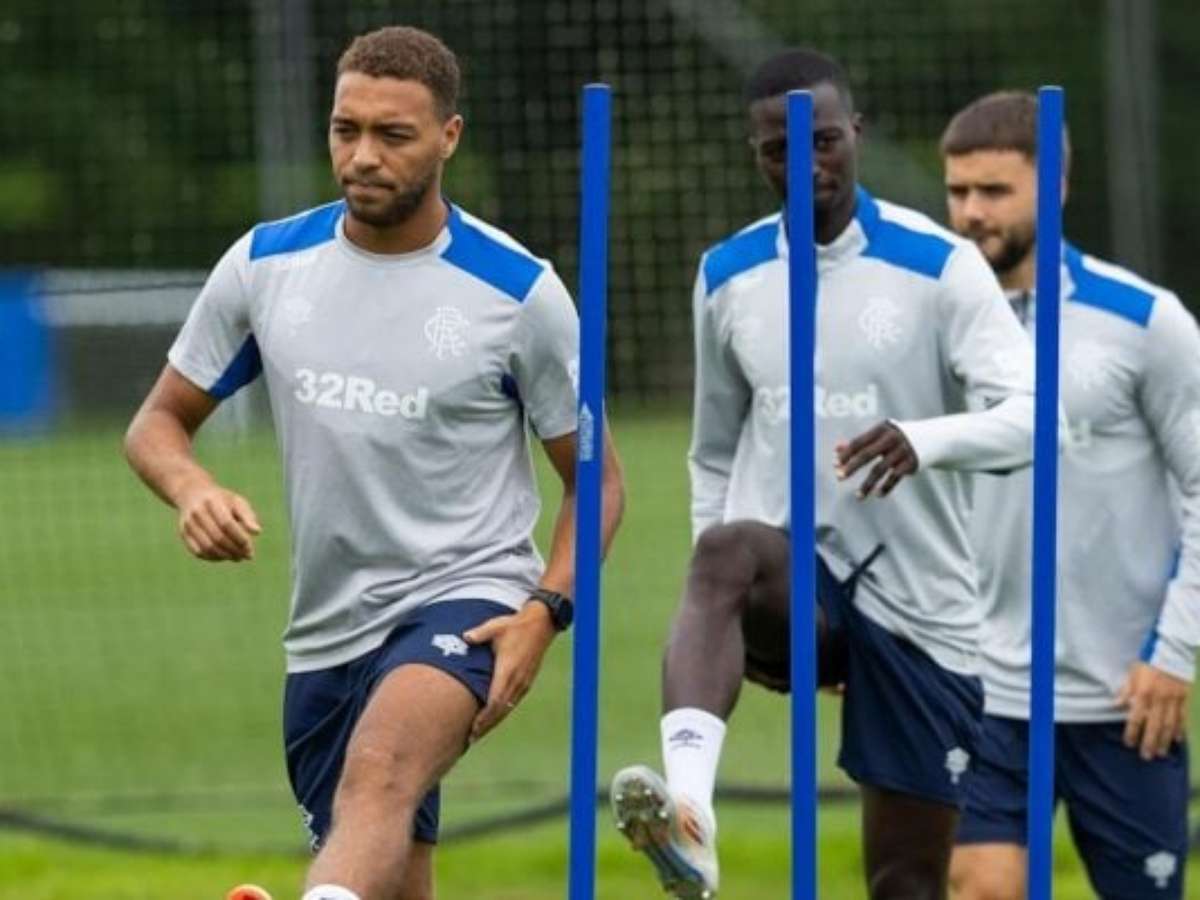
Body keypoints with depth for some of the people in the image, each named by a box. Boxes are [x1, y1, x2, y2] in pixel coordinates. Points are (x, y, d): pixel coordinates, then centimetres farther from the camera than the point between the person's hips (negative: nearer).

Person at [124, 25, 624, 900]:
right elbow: (161, 419, 12)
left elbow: (594, 477, 4)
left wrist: (546, 610, -13)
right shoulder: (265, 264, 3)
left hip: (467, 598, -6)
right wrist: (192, 488, -13)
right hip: (328, 625, 6)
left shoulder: (519, 290, -6)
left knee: (381, 770, -36)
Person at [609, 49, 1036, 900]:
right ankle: (689, 809, -58)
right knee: (727, 551, -36)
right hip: (791, 582, 1)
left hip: (919, 607, -1)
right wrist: (723, 596, 11)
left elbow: (1030, 414, -16)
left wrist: (926, 440, -36)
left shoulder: (939, 266, -5)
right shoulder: (727, 277, 7)